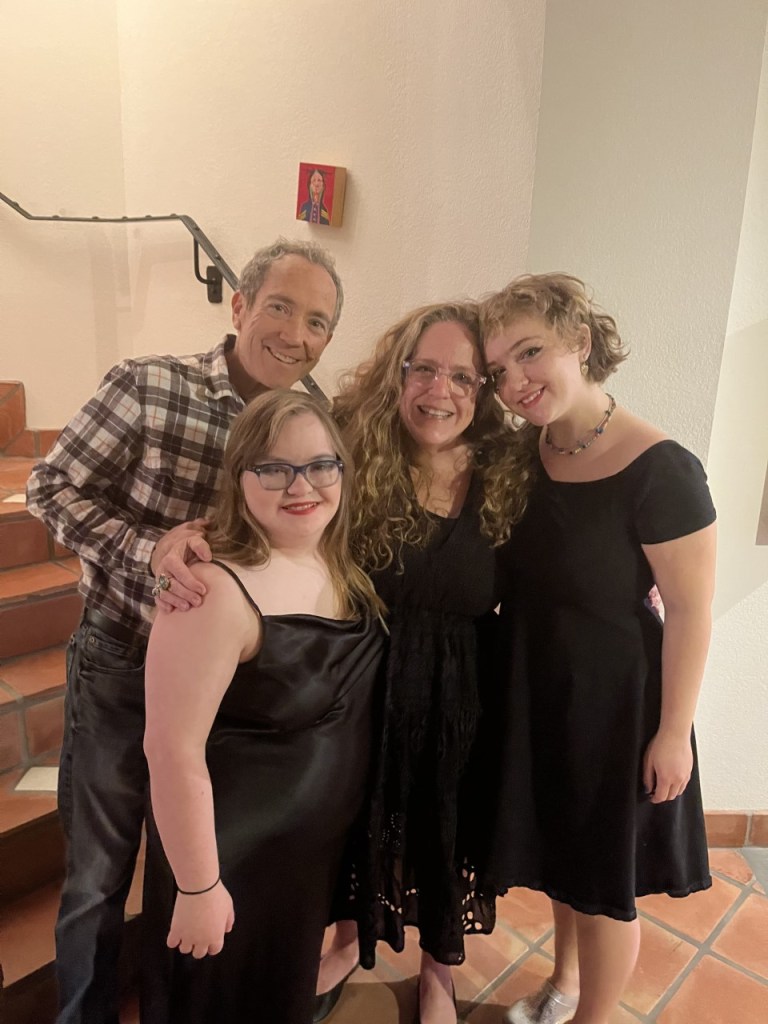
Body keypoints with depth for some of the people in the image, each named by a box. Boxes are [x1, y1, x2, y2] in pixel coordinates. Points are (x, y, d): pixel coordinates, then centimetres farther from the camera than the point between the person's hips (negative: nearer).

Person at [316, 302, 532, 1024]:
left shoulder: (508, 479, -12)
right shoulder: (356, 461, -16)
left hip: (461, 699, 1)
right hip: (366, 689, 0)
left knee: (446, 835, 22)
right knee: (359, 823, 23)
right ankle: (351, 940, 57)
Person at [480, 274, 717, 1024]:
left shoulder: (658, 470, -24)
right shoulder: (523, 454, -5)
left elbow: (690, 608, -19)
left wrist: (673, 733, -14)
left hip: (614, 696, -6)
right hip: (535, 685, 6)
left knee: (604, 880, 15)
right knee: (558, 850, 26)